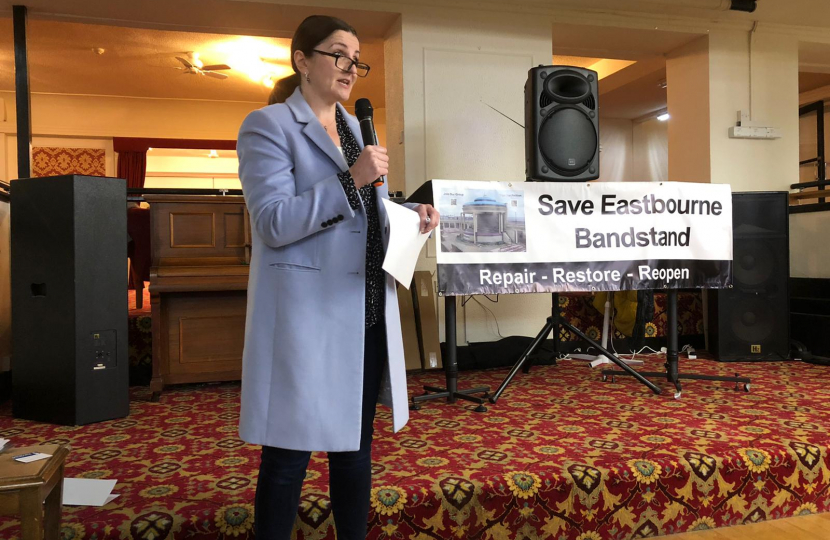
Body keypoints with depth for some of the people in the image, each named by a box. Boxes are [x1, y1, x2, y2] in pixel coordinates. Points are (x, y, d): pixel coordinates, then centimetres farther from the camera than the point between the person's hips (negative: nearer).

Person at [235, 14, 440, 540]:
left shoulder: (358, 128, 17)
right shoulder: (268, 126, -5)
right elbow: (274, 223, -15)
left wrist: (412, 215, 3)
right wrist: (351, 181, -20)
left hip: (367, 311, 7)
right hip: (307, 314, -7)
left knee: (356, 446, 16)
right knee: (290, 453, 2)